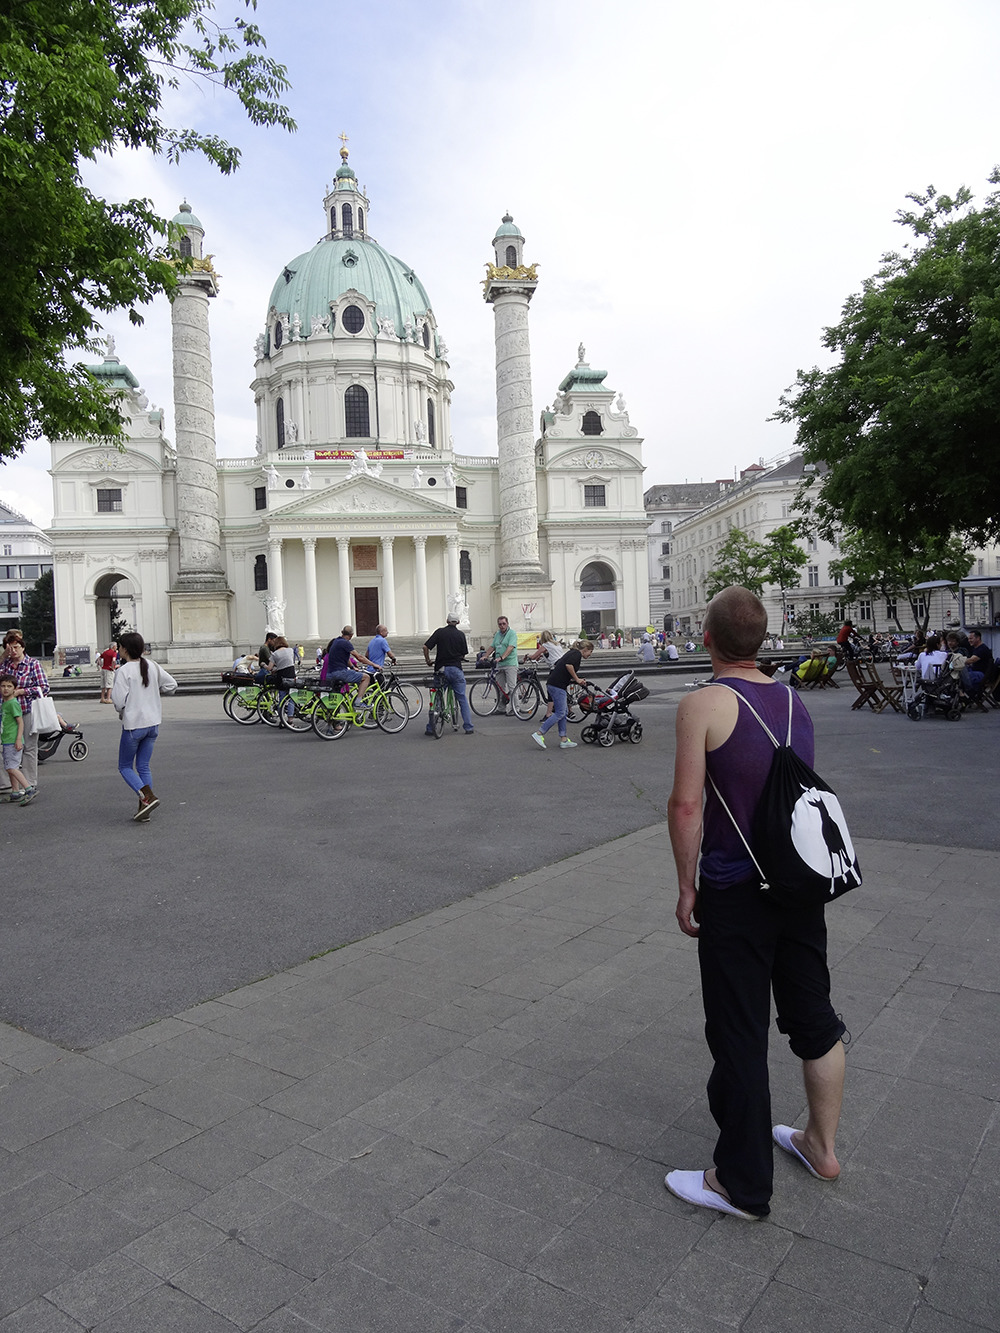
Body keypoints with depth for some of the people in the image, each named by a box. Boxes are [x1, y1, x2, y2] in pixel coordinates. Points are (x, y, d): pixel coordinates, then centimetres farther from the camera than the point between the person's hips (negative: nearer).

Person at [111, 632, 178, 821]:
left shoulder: (123, 671, -14)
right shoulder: (152, 666, 3)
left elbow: (119, 701, -18)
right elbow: (171, 685, 9)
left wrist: (121, 712, 4)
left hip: (133, 725, -6)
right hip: (153, 722, 6)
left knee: (125, 766, 10)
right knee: (144, 766, 13)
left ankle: (148, 797, -10)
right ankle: (144, 810, 11)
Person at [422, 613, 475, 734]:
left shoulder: (439, 632, 0)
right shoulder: (460, 634, 0)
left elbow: (425, 647, -5)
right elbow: (464, 655, 3)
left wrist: (428, 661, 10)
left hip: (441, 669, 1)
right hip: (456, 669, -1)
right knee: (462, 699, 7)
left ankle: (430, 728, 9)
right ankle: (468, 727, 5)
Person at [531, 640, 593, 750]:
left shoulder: (572, 653, 23)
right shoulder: (577, 654, -5)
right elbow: (568, 665, -22)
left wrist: (578, 680, 26)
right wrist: (577, 679, -10)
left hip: (552, 684, 10)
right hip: (558, 685, -10)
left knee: (564, 712, 12)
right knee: (560, 713, -7)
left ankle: (564, 740, 13)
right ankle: (539, 734, -7)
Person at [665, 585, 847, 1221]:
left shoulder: (704, 704, -16)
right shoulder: (794, 700, 4)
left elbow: (686, 804, -18)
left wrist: (687, 887, -7)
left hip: (736, 893, -7)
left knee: (740, 1039, 6)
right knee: (815, 1018, 21)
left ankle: (743, 1186, 21)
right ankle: (822, 1146, 40)